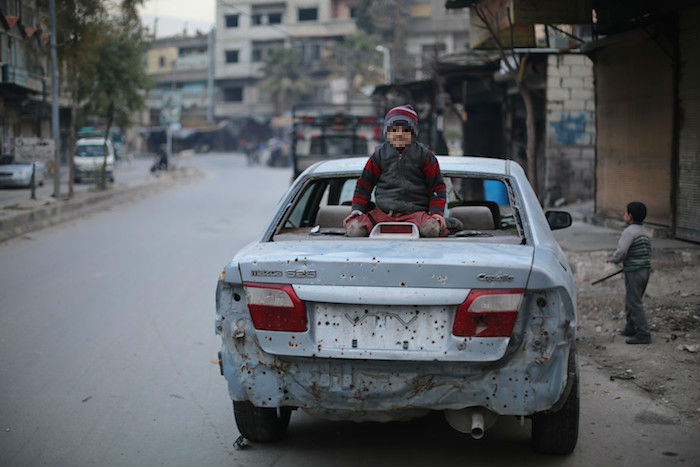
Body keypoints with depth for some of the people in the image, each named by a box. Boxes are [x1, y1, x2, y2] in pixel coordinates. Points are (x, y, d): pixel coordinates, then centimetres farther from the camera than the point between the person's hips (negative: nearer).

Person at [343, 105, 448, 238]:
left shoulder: (424, 155, 7)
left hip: (415, 211, -2)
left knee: (431, 229, -36)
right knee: (353, 229, -21)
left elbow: (437, 186, 9)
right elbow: (364, 184, 17)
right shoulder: (379, 155, 11)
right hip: (383, 212, 2)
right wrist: (357, 209, 5)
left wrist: (437, 212, -4)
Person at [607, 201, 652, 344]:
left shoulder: (629, 232, -15)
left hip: (634, 272, -9)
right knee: (630, 300, 20)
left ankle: (643, 334, -10)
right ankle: (630, 328, 29)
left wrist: (613, 259, -1)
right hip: (646, 270, 9)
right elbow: (649, 252, 19)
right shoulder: (643, 232, 13)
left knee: (634, 302, -7)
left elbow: (621, 252, -22)